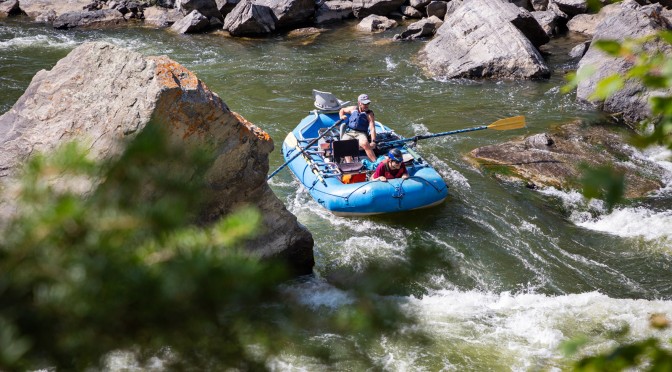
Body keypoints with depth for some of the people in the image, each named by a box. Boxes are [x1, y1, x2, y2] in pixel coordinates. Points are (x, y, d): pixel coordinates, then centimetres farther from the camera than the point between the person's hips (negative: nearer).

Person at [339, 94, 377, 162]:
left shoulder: (369, 114, -1)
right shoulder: (353, 109, 9)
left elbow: (372, 129, -10)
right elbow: (342, 110, 29)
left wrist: (373, 141, -24)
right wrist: (341, 116, 4)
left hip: (361, 133, -3)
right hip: (349, 132, 3)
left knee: (364, 143, -37)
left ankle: (375, 162, -35)